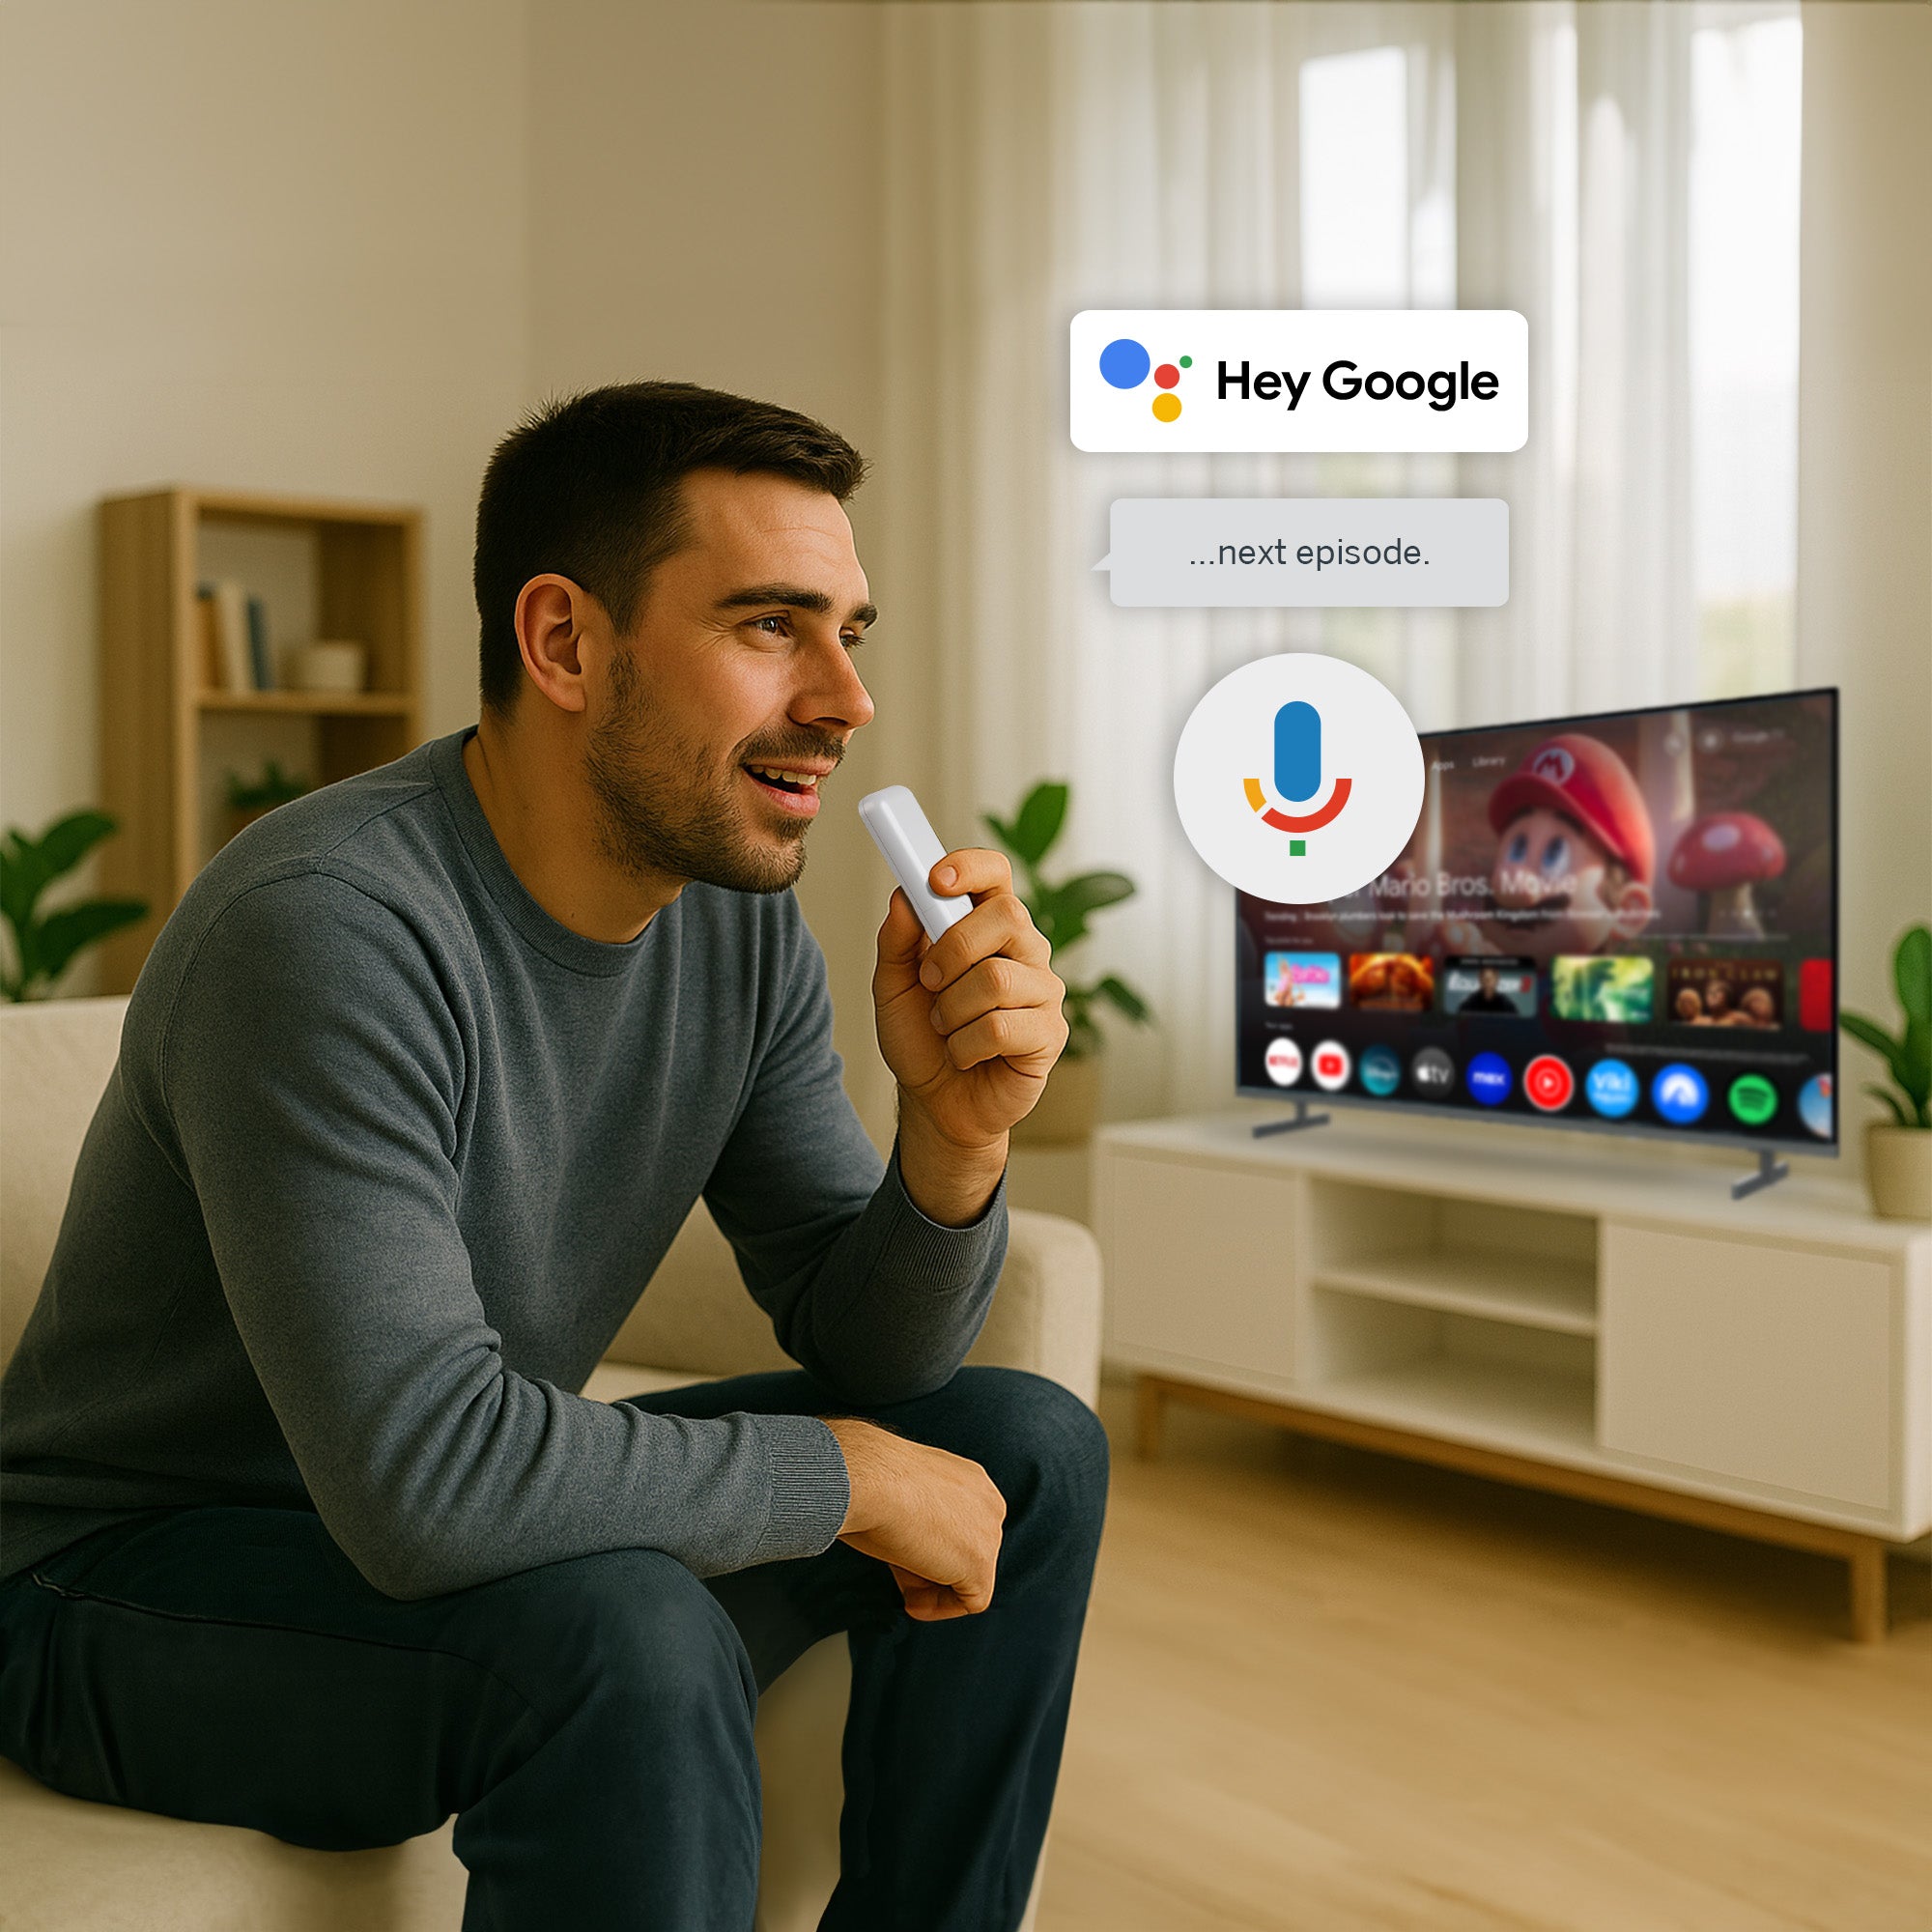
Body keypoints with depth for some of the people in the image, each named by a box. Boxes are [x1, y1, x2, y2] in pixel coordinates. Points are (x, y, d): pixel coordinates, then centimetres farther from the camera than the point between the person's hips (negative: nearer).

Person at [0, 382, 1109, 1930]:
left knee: (1025, 1451, 0)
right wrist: (850, 1473, -23)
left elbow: (870, 1352, -2)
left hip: (481, 1513, 8)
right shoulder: (326, 927, -29)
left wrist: (958, 1135, -23)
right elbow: (422, 1472, -36)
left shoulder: (739, 917, -5)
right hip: (141, 1583, -7)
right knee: (629, 1634, -36)